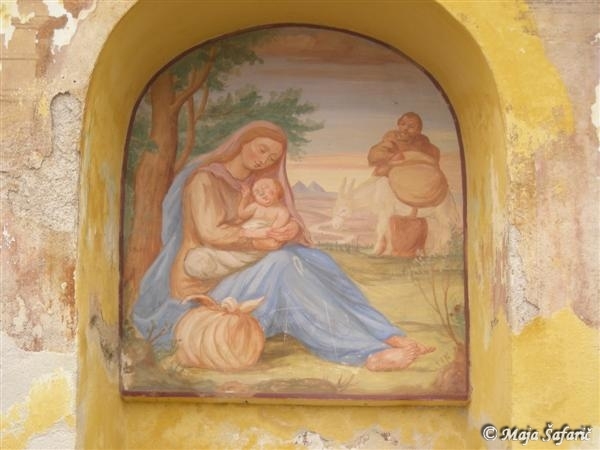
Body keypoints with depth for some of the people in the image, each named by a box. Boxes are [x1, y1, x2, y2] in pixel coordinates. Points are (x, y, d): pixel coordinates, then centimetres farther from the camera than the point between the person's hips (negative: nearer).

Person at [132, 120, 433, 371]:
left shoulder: (256, 187, 17)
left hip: (239, 278, 7)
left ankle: (387, 336, -31)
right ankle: (367, 352, -41)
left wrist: (293, 230, -17)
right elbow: (211, 233, -21)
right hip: (202, 287, -7)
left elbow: (286, 224, 6)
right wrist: (264, 242, -18)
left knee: (313, 261, -19)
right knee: (284, 265, -32)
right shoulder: (205, 179, -5)